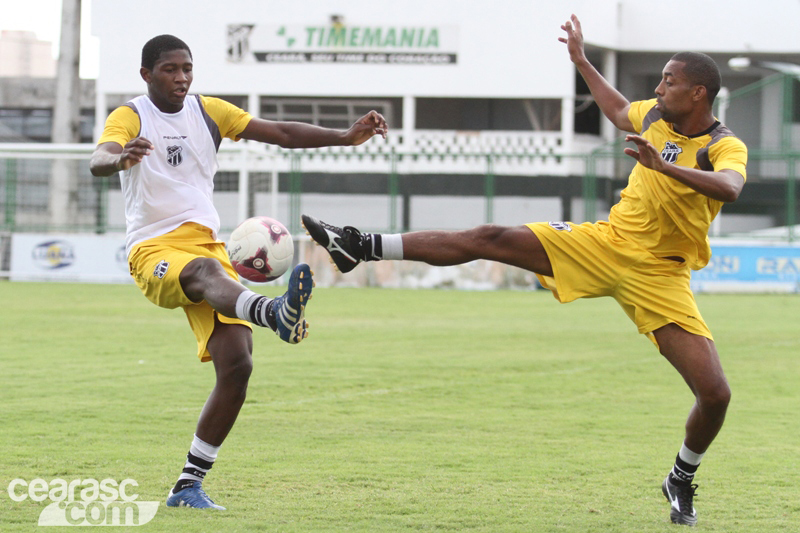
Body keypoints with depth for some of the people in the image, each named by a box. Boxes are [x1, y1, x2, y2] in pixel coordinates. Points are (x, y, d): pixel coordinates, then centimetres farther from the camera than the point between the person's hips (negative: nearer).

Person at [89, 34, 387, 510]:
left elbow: (281, 133, 11)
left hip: (208, 243, 5)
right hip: (155, 251, -5)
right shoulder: (130, 117, -1)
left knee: (237, 365, -12)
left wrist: (347, 137, 0)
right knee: (206, 271, -41)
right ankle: (277, 314, -77)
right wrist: (122, 157, -46)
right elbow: (98, 161, -22)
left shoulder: (208, 112, 14)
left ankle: (188, 487, -3)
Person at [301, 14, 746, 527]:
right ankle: (362, 248, -8)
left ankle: (681, 481, 15)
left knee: (715, 393, -13)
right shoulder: (656, 116, 3)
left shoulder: (725, 147, -15)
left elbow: (730, 187, -42)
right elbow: (619, 110, 30)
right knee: (488, 240, -10)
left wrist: (666, 167, -53)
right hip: (608, 241, 4)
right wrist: (580, 59, 33)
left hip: (659, 275, -4)